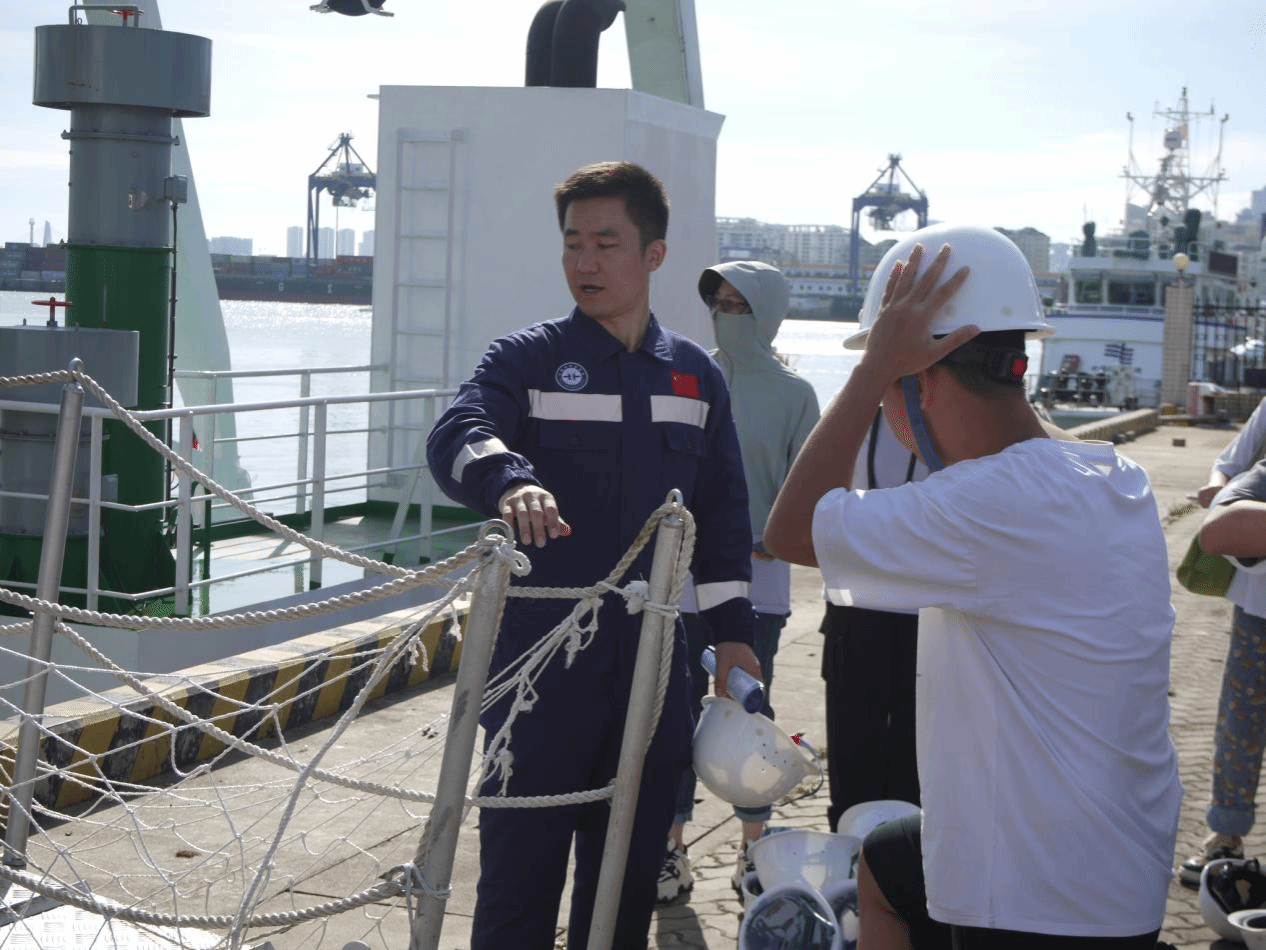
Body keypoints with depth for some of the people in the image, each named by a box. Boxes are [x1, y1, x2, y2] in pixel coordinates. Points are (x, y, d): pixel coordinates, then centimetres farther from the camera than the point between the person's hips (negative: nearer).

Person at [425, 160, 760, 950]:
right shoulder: (528, 359, -3)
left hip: (652, 659, 4)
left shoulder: (697, 376, 9)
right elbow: (458, 436, -22)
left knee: (632, 862, 12)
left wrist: (734, 629, 9)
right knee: (523, 855, 1)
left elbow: (723, 509, 14)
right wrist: (508, 480, -44)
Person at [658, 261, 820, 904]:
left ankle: (753, 851, 19)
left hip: (756, 583, -2)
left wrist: (771, 542, -13)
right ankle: (672, 851, 14)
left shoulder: (792, 393, -1)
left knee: (750, 710, 5)